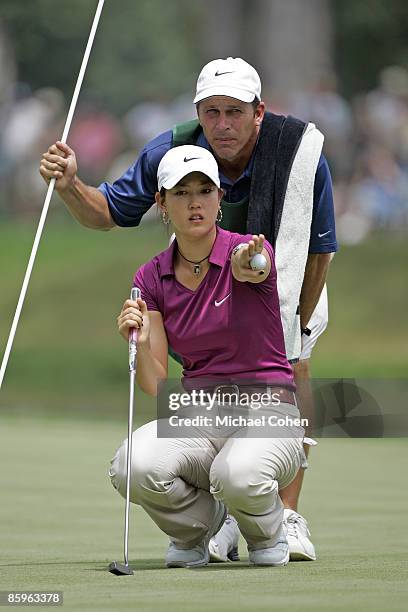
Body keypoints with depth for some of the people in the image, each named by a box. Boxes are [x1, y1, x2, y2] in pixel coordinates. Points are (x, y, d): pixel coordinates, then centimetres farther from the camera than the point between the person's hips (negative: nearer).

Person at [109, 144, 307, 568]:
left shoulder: (248, 252, -6)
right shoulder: (152, 278, 5)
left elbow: (253, 269, -34)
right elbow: (156, 386, 1)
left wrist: (249, 266, -58)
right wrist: (142, 343, -20)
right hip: (196, 415, 3)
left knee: (238, 474, -39)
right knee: (133, 467, -31)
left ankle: (267, 533, 1)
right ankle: (195, 525, 5)